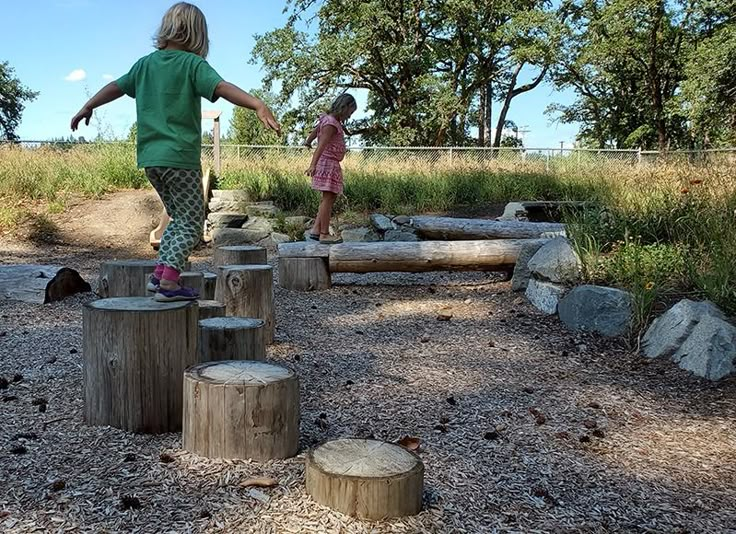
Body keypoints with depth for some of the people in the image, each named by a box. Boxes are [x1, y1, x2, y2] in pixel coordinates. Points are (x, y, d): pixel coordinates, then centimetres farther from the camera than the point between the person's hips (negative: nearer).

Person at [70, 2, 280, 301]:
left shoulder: (145, 64, 13)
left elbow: (115, 87, 21)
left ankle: (159, 274, 15)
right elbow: (222, 87, -21)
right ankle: (168, 283, -9)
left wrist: (87, 108, 37)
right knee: (191, 223, 1)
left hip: (150, 158, 7)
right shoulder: (192, 64, -6)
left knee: (180, 218, 20)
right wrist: (258, 105, -33)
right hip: (180, 156, -7)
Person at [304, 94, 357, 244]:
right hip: (328, 163, -10)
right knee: (328, 198, -9)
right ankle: (324, 234, -7)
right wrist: (313, 165, -41)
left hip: (331, 165, 10)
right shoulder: (331, 123, -18)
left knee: (331, 198, 13)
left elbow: (316, 130, 31)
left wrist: (308, 142, 51)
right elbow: (321, 145, -30)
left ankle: (316, 230, 12)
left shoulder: (329, 119, 12)